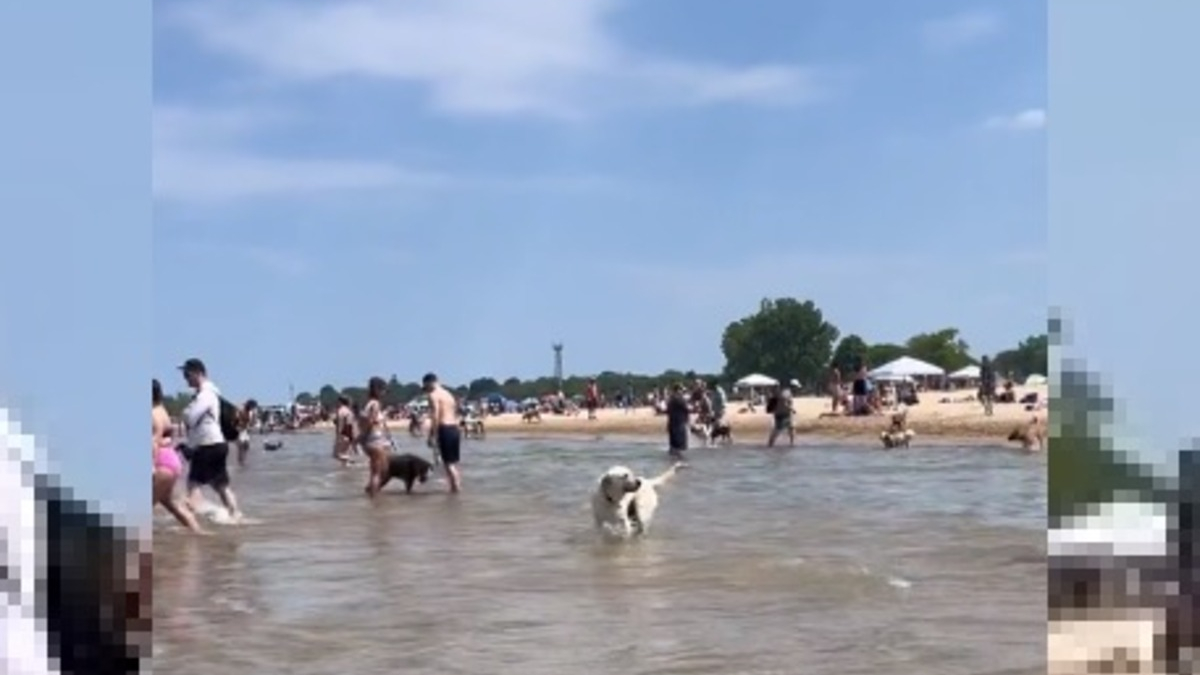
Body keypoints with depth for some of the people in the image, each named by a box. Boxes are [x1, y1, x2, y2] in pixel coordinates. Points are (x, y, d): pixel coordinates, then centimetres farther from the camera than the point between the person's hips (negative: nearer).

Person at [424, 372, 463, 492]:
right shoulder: (448, 394, 20)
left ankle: (455, 487, -6)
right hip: (455, 428, 9)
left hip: (445, 429, -9)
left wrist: (432, 436, -15)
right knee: (453, 462, 16)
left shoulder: (434, 395, -5)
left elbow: (435, 417, -15)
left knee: (448, 462, -4)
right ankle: (458, 485, 18)